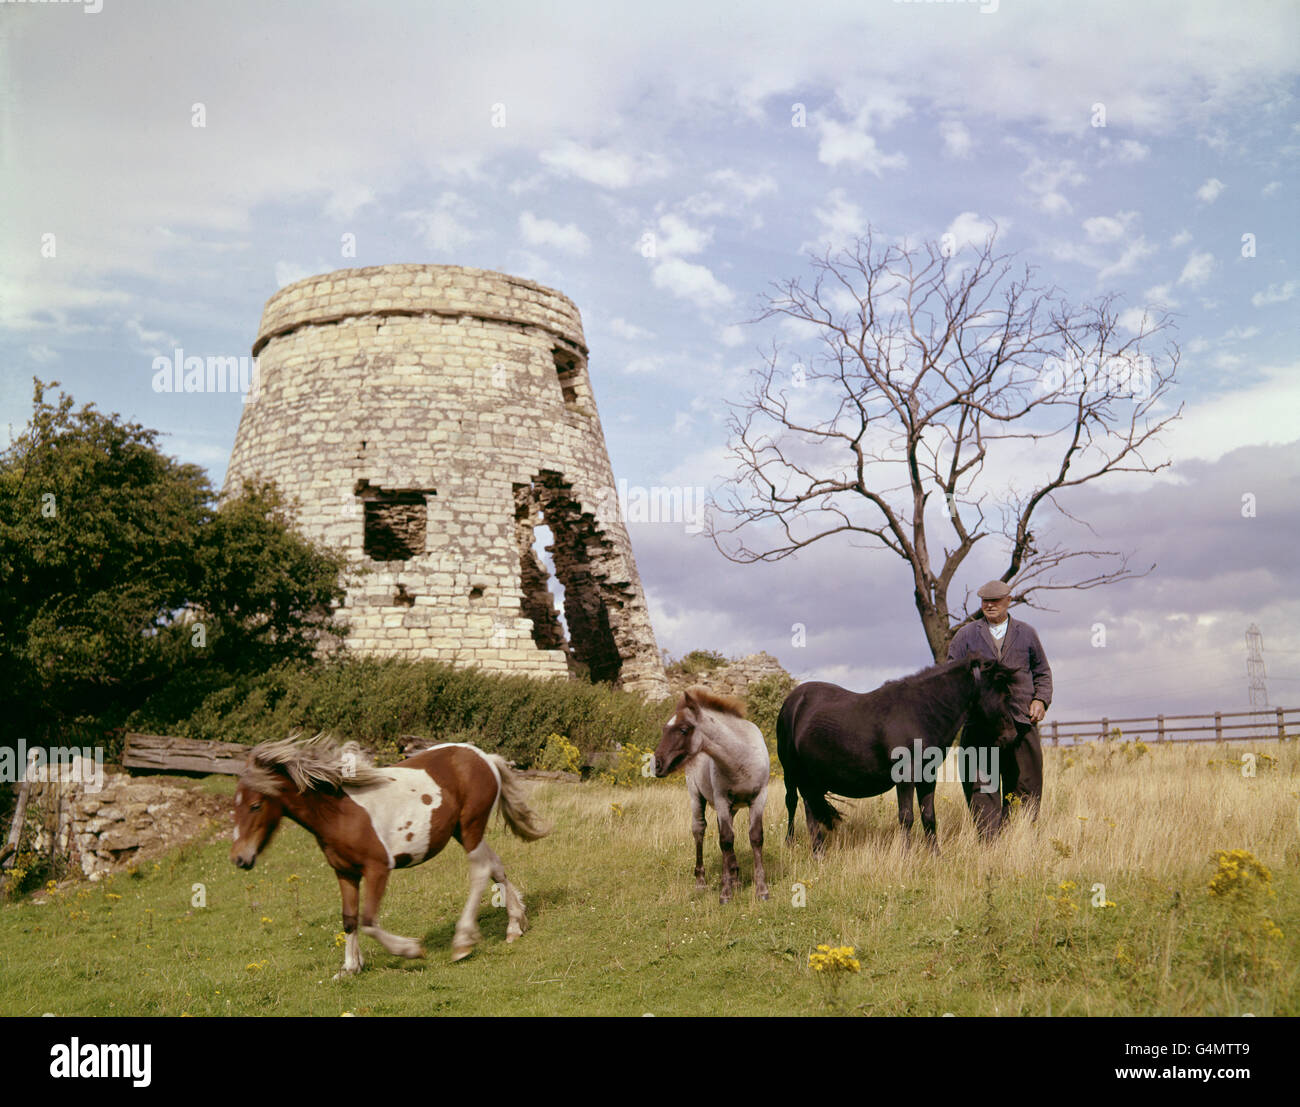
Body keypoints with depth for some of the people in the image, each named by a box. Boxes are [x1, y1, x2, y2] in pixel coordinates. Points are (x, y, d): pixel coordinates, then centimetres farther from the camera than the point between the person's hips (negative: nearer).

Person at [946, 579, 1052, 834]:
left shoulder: (1027, 634, 16)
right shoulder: (965, 635, 11)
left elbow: (1042, 672, 20)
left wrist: (1041, 700, 3)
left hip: (1021, 720, 1)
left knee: (1025, 784, 3)